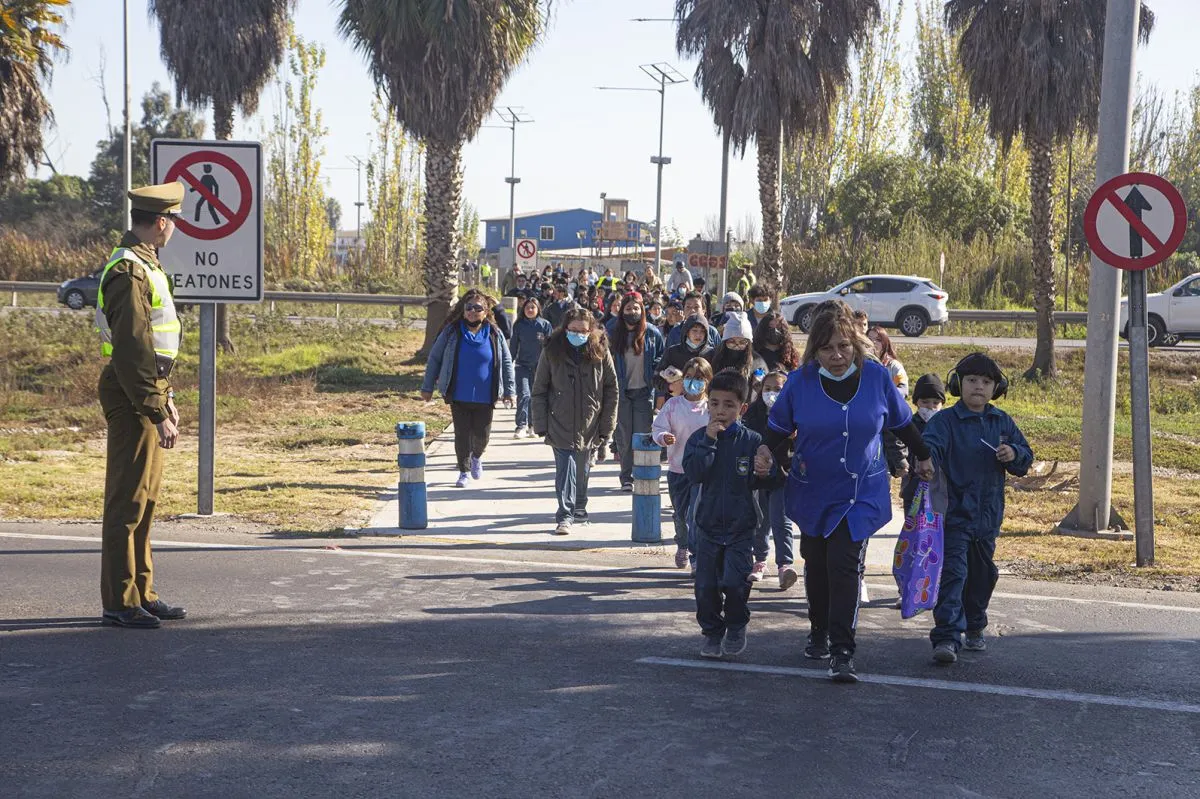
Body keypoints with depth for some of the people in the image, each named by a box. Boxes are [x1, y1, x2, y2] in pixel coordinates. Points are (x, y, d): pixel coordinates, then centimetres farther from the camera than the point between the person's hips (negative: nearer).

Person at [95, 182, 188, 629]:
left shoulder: (143, 263, 16)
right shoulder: (130, 272, -18)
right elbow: (131, 350, -23)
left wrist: (166, 400, 21)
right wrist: (157, 412, -23)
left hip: (147, 393, 10)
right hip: (132, 397, -10)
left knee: (144, 497, 14)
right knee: (128, 500, -5)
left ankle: (141, 593, 22)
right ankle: (119, 604, 1)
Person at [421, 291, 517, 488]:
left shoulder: (494, 334, -1)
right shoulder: (452, 331, -3)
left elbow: (506, 363, 5)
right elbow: (434, 358, 3)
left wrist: (510, 391, 2)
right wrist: (427, 387, 3)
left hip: (484, 397, 1)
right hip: (458, 396, -1)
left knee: (482, 435, 8)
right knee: (462, 434, 3)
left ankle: (476, 457, 40)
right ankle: (464, 472, 19)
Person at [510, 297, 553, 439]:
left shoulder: (545, 325, 0)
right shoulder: (519, 325, 4)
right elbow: (514, 345, 9)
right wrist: (510, 362, 7)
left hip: (539, 366, 0)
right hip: (522, 365, 0)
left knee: (535, 396, 8)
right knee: (523, 395, -13)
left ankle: (531, 426, 20)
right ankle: (521, 426, -15)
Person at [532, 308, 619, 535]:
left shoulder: (600, 351, -2)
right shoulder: (552, 351, -3)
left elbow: (611, 390, 1)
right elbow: (539, 391, 0)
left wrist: (607, 426, -2)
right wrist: (540, 425, -5)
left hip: (589, 426, 2)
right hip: (561, 425, -2)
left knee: (582, 471, 14)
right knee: (565, 469, -10)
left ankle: (579, 510, 33)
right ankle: (565, 516, -6)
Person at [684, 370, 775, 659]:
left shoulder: (752, 441, -3)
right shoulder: (699, 438, 0)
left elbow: (755, 484, 0)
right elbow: (693, 474, -15)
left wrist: (764, 473, -22)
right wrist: (708, 441, -21)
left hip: (741, 527, -2)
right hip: (708, 524, 2)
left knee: (735, 582, -13)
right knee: (706, 586, 5)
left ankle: (736, 627, 12)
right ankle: (712, 632, 24)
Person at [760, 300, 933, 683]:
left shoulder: (876, 376, -8)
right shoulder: (800, 381, -9)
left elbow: (902, 422, 8)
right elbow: (777, 428, 1)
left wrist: (923, 457, 16)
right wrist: (769, 454, -19)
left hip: (860, 491, -2)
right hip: (812, 490, 2)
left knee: (845, 565, -12)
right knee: (816, 565, 15)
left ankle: (842, 652, -11)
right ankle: (819, 633, 36)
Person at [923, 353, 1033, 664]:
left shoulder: (1002, 422, 9)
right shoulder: (945, 420, -7)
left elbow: (1026, 459, 15)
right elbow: (930, 446, -23)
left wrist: (1014, 454, -8)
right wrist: (927, 462, -45)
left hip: (988, 514, 6)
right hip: (955, 513, -6)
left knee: (982, 574, 18)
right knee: (952, 573, -13)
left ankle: (974, 627, 36)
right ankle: (947, 637, -17)